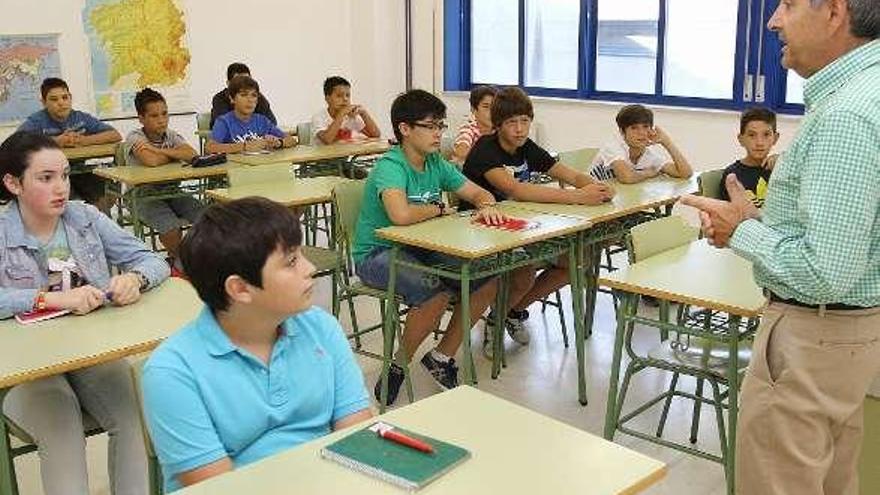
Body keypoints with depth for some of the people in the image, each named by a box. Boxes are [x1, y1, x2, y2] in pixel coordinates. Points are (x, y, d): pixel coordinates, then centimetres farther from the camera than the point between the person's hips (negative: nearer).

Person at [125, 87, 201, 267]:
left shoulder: (171, 135, 4)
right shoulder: (135, 137, -10)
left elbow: (192, 154, -16)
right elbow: (151, 161, -30)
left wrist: (158, 150, -21)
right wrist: (175, 155, -11)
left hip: (171, 192, 5)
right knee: (171, 227, -29)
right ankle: (177, 260, 1)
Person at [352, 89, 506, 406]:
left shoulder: (436, 163, 5)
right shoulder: (390, 167, -20)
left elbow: (478, 193, 12)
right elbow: (401, 215, -38)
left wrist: (487, 206, -13)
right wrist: (439, 208, -18)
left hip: (419, 249, 8)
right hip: (377, 253, -8)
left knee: (488, 280, -8)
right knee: (436, 292, -33)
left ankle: (442, 355, 9)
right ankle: (399, 365, -6)